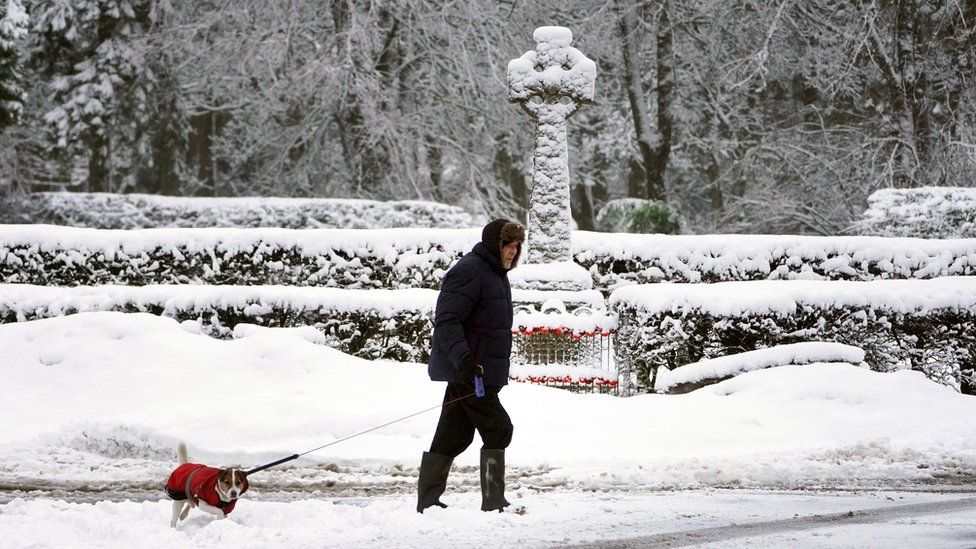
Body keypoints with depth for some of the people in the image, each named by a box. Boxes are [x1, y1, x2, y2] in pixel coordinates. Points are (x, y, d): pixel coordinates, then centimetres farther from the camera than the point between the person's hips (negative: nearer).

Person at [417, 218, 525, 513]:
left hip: (482, 372, 10)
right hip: (467, 371, -10)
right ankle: (493, 502, -9)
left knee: (453, 437, 10)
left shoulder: (496, 274, 18)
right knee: (498, 430, -10)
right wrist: (463, 358, -36)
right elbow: (446, 321, -24)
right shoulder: (469, 272, -15)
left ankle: (427, 501, 14)